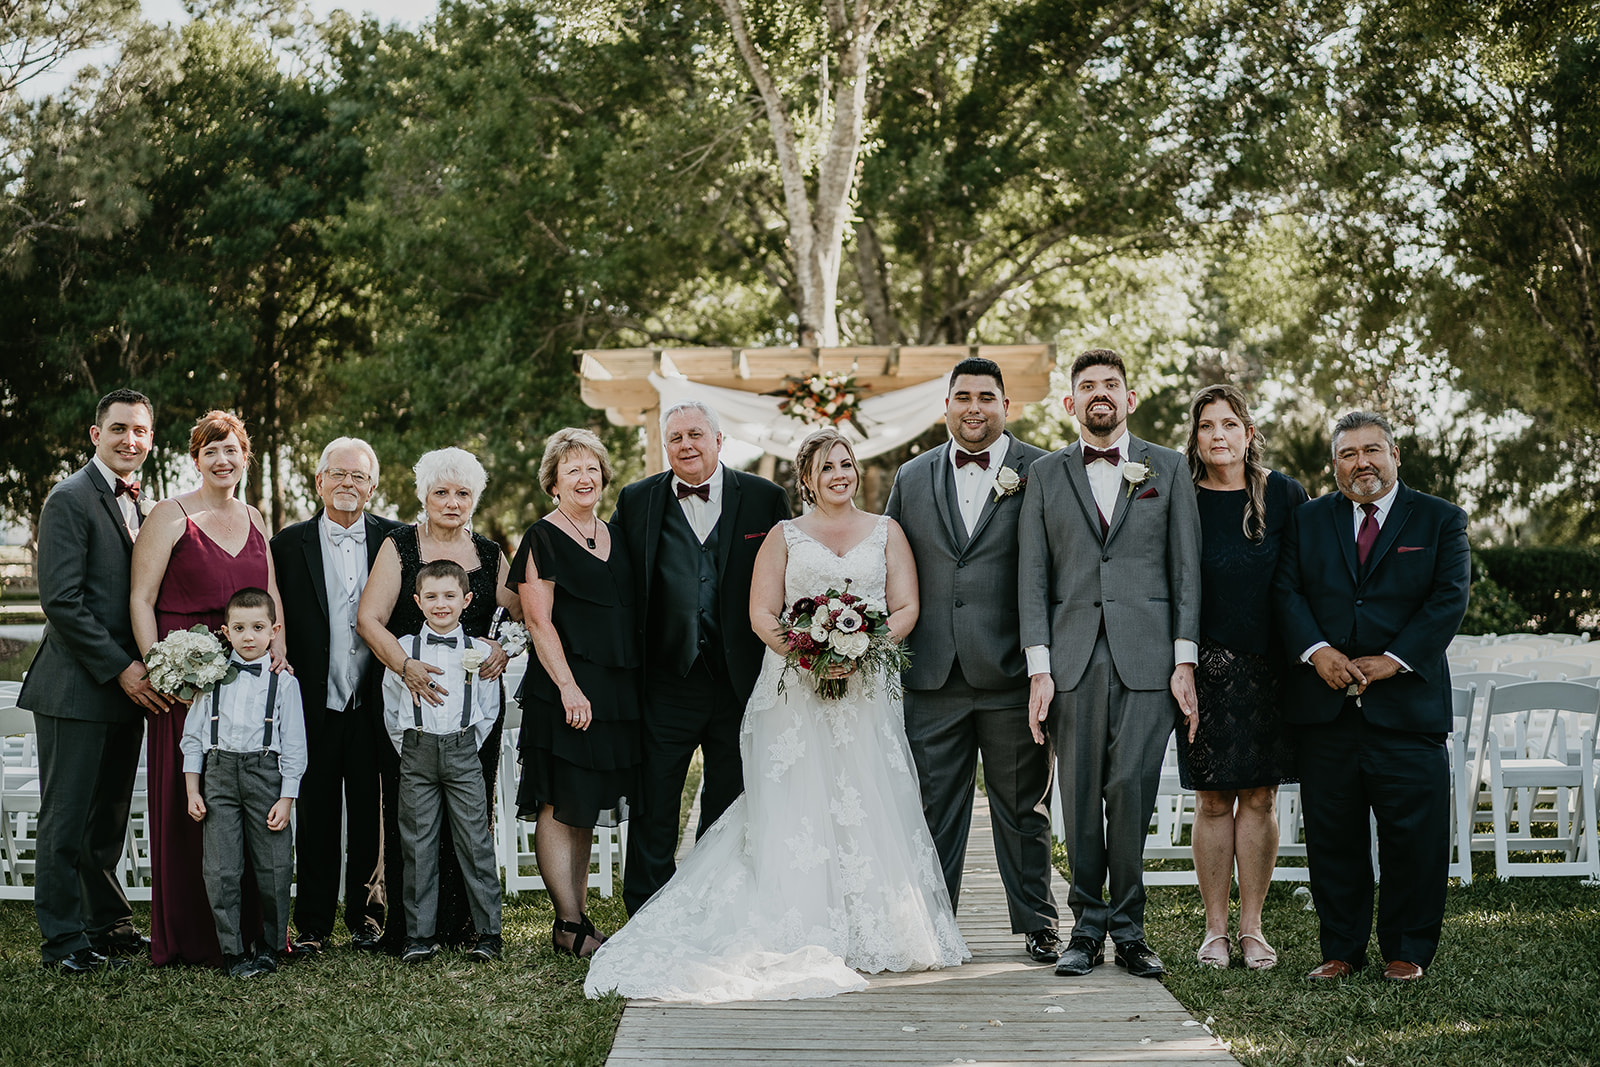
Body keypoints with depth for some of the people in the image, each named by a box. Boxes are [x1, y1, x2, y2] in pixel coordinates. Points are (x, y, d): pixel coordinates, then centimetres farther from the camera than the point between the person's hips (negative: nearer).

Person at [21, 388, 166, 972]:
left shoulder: (137, 503, 16)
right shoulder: (71, 498, -10)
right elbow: (61, 601, -16)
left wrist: (138, 668, 6)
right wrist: (120, 668, -17)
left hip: (126, 684, 8)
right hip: (78, 688, -8)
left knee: (109, 818, 15)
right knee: (67, 819, 0)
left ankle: (108, 923, 25)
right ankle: (63, 937, 8)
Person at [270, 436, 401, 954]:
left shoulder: (396, 540, 4)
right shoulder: (289, 543, 3)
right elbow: (276, 623, 3)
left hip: (373, 708, 0)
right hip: (314, 707, 0)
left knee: (371, 819, 7)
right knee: (316, 819, 5)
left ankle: (366, 916, 19)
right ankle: (312, 924, 14)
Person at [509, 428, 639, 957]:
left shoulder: (616, 536, 16)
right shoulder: (542, 539, -4)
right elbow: (539, 622, -10)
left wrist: (638, 687, 12)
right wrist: (569, 687, -18)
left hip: (615, 691, 7)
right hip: (564, 690, -7)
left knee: (587, 807, 10)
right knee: (561, 805, -4)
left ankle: (577, 918, 16)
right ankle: (569, 926, -2)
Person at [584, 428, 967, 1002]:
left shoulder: (886, 532, 14)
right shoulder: (785, 537, 11)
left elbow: (906, 607, 5)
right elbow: (762, 615, 2)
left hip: (867, 691, 1)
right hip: (796, 692, -1)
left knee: (872, 809, -4)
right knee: (797, 808, -8)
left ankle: (877, 931, 0)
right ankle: (803, 937, -10)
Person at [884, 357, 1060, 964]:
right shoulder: (913, 478, 12)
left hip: (1011, 673, -2)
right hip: (931, 679, 3)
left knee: (1022, 809, 7)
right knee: (933, 807, 7)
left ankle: (1036, 925, 19)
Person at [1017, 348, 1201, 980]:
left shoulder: (1167, 468, 11)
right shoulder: (1046, 475, 12)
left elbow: (1186, 569, 7)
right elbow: (1033, 576, 8)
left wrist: (1185, 660, -1)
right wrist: (1039, 667, -1)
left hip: (1146, 657, -1)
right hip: (1073, 657, 1)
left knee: (1131, 788, -7)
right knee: (1080, 796, 1)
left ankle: (1128, 929, 5)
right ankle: (1087, 927, 11)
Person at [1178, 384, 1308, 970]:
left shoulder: (1284, 494, 2)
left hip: (1270, 667, 1)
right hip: (1206, 667, -1)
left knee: (1259, 797, 4)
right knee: (1213, 800, 2)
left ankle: (1252, 927, 13)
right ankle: (1215, 928, 11)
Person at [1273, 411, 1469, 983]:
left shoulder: (1440, 520, 6)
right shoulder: (1308, 520, 12)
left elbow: (1449, 598, -3)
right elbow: (1286, 591, 4)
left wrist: (1392, 660, -13)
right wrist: (1316, 650, -14)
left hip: (1406, 703, -2)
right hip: (1324, 703, 2)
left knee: (1413, 833, -1)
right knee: (1332, 835, 6)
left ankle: (1408, 951, 13)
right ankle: (1341, 949, 17)